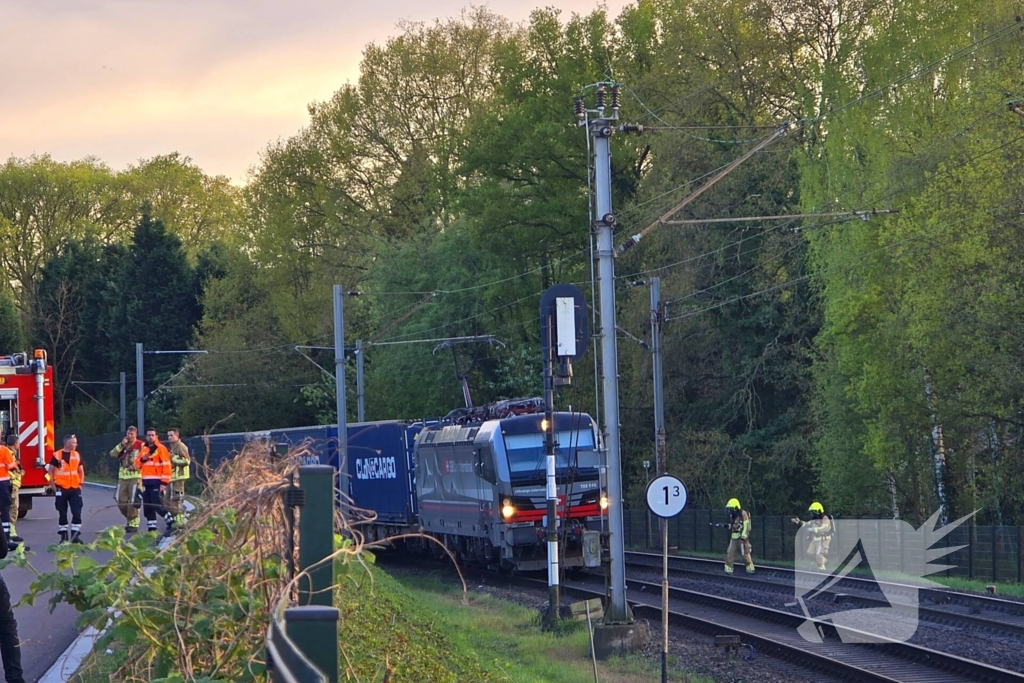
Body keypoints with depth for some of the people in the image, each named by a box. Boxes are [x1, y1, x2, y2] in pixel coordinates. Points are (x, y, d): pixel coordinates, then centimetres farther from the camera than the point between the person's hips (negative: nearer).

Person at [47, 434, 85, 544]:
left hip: (75, 489, 3)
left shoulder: (77, 455, 7)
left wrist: (81, 483, 3)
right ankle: (64, 536, 14)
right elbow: (50, 471, -1)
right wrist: (54, 487, -5)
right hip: (61, 489, -3)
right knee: (62, 513, 5)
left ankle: (75, 535, 2)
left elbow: (81, 471, 16)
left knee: (77, 513, -3)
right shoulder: (57, 455, -5)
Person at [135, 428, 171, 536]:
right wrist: (142, 459, -5)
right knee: (147, 507, 9)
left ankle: (171, 523, 0)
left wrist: (164, 482, -18)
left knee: (157, 506, -13)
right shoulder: (143, 449, 15)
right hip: (146, 482, 8)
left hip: (156, 482, -8)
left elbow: (166, 466, -12)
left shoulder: (161, 448, -7)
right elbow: (137, 464, 18)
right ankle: (151, 528, 16)